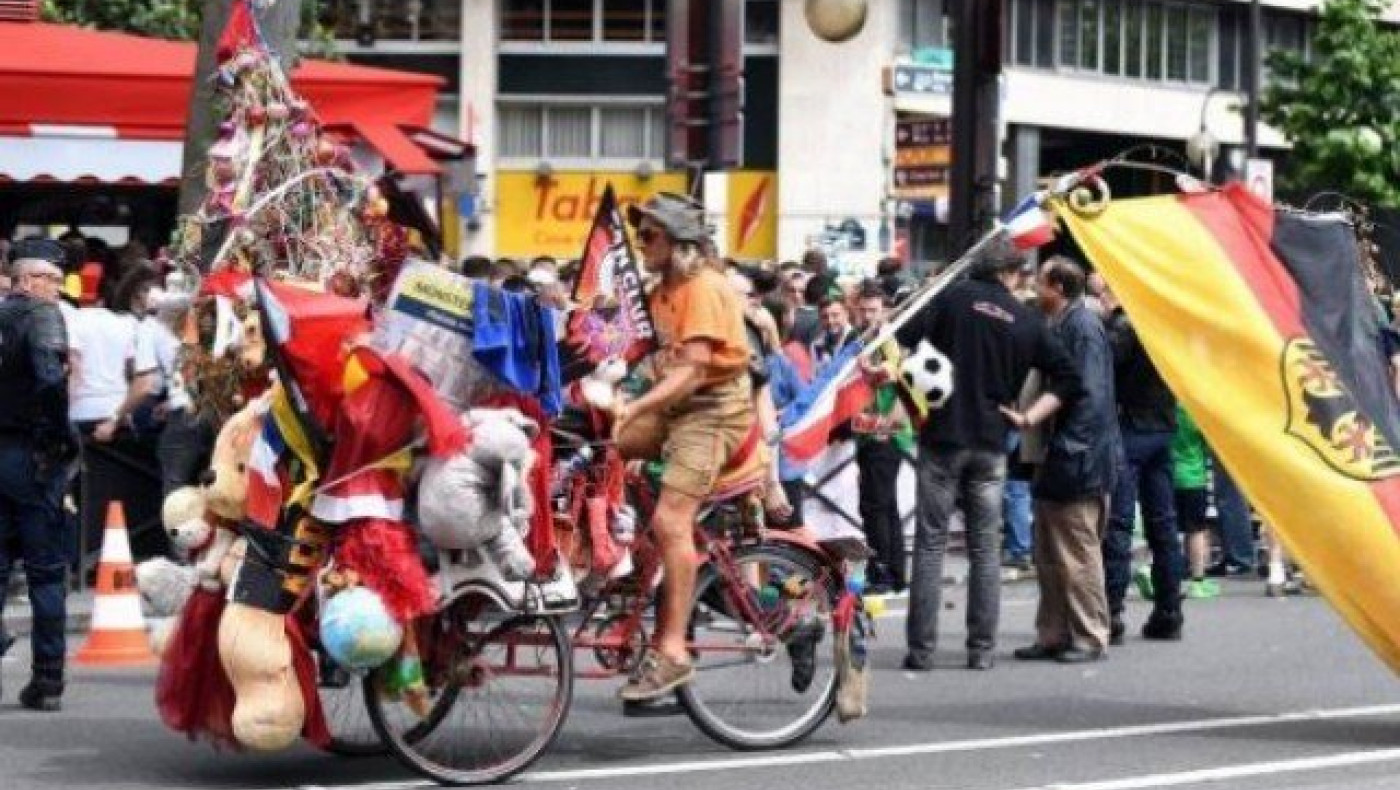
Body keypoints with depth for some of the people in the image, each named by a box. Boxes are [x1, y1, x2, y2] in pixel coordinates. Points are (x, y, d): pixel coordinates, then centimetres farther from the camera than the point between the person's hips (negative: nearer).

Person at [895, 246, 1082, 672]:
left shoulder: (954, 297, -2)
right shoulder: (1028, 321, 5)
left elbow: (900, 341, -11)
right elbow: (1068, 377, 7)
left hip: (942, 435, -2)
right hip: (991, 444, 2)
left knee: (930, 543, 1)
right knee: (986, 548, 9)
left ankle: (920, 649, -1)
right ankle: (982, 649, 7)